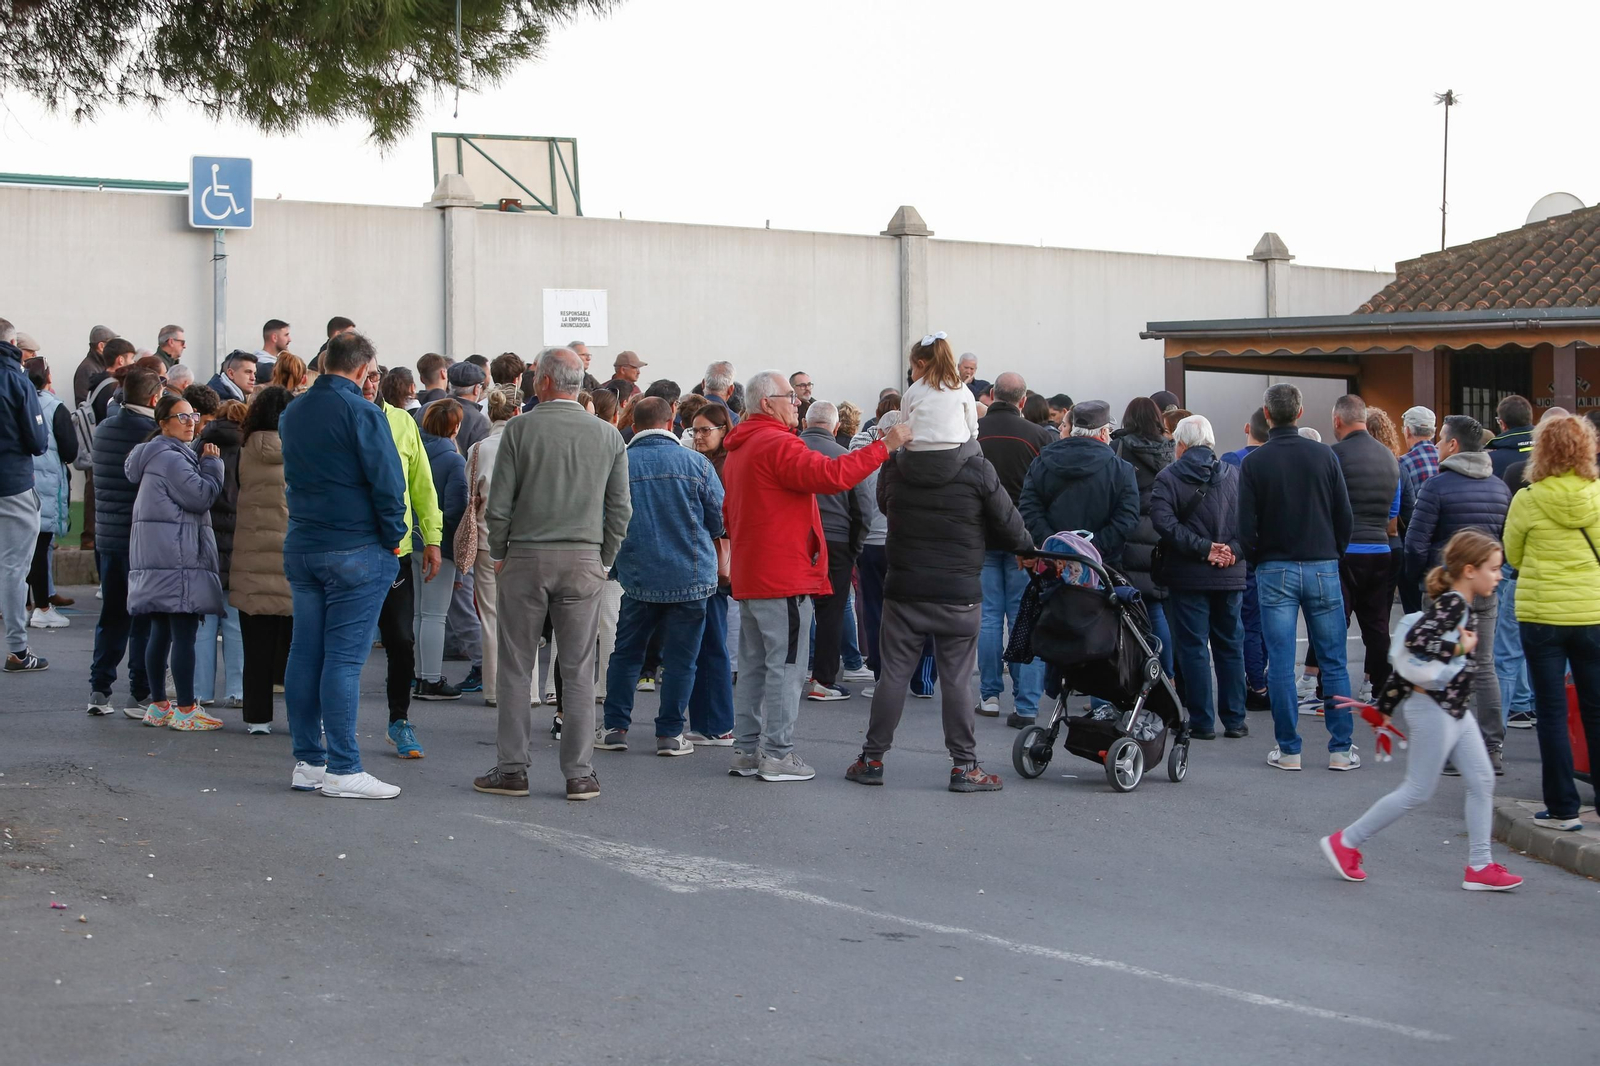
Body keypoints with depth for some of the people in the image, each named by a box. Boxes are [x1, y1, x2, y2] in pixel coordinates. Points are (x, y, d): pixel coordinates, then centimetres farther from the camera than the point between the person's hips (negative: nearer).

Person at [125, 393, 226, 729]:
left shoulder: (173, 455, 21)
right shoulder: (171, 458, -12)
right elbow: (200, 496, -16)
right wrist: (211, 464, -3)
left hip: (157, 559, 11)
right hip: (177, 558, -11)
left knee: (161, 632, 12)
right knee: (184, 632, -9)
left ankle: (158, 705, 17)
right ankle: (184, 710, -9)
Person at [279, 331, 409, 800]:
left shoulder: (292, 413, 11)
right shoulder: (361, 412, -12)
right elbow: (387, 481, -13)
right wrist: (393, 539, -3)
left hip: (301, 547, 7)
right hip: (355, 550, -7)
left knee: (305, 652, 10)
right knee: (344, 657, -6)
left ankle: (307, 761, 14)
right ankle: (342, 769, -5)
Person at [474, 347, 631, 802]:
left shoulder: (520, 429, -5)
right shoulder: (608, 436, 3)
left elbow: (499, 503, -5)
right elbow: (620, 509, 5)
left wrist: (499, 554, 8)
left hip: (527, 558, -2)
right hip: (584, 560, 2)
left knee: (516, 668, 5)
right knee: (578, 670, 4)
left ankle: (512, 769, 7)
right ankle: (579, 774, 4)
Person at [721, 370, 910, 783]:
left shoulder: (738, 450, 17)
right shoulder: (778, 445, -16)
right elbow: (830, 474, -27)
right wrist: (884, 446, -23)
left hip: (749, 575, 10)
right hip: (784, 578, -10)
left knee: (754, 667, 13)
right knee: (786, 667, -5)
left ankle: (746, 751, 17)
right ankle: (777, 754, -4)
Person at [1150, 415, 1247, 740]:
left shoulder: (1168, 478, -5)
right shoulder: (1235, 475, 6)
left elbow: (1163, 522, -17)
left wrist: (1203, 549, -15)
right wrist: (1234, 550, -7)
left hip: (1188, 577, -3)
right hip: (1230, 576, 3)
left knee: (1193, 648, 3)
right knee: (1230, 646, 12)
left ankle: (1202, 722, 3)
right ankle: (1234, 720, 14)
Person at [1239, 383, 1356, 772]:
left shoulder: (1253, 463, -4)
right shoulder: (1323, 455, -1)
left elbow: (1246, 528, -6)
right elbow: (1345, 517, 0)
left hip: (1275, 571, -1)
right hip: (1322, 567, 1)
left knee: (1281, 664, 3)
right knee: (1333, 662, 5)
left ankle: (1288, 750, 4)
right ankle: (1340, 749, 4)